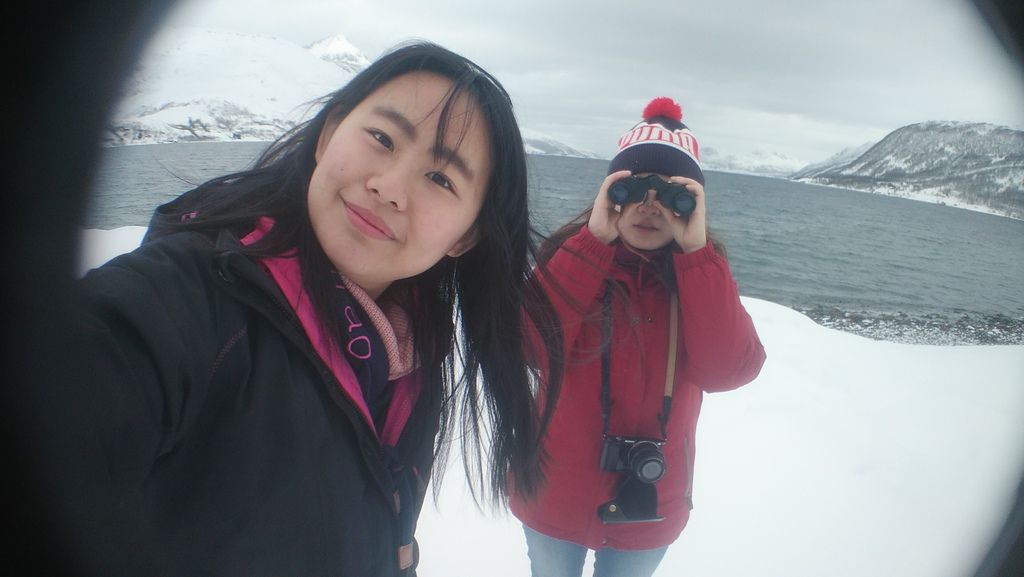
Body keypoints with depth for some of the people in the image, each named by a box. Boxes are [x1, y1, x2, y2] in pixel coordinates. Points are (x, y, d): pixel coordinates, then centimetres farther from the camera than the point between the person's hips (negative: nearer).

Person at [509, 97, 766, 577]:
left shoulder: (702, 273, -7)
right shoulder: (571, 254, -11)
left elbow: (728, 371, -23)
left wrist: (697, 252, -28)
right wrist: (594, 241, -30)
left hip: (648, 507, 1)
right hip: (553, 498, 0)